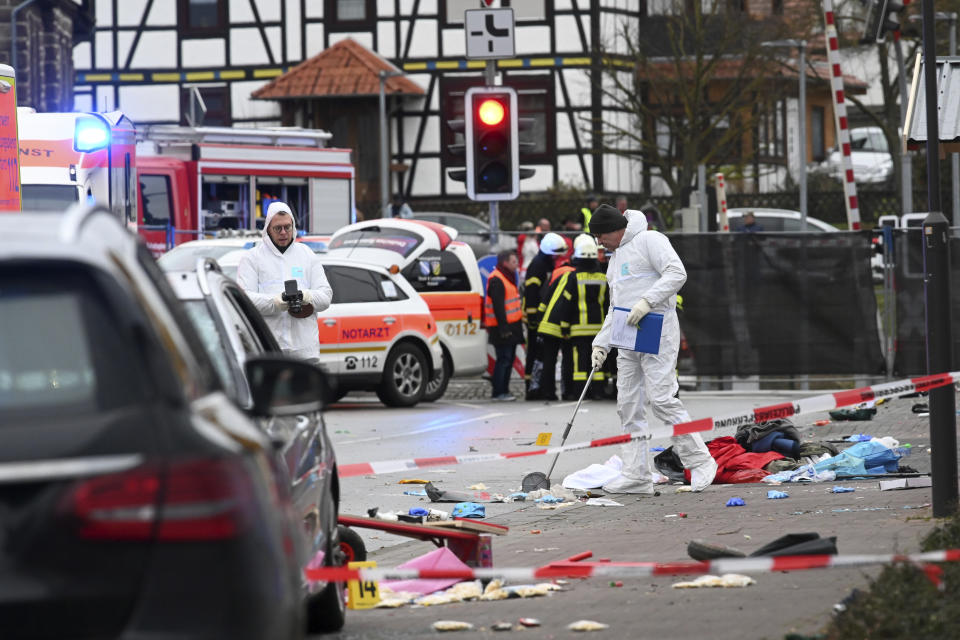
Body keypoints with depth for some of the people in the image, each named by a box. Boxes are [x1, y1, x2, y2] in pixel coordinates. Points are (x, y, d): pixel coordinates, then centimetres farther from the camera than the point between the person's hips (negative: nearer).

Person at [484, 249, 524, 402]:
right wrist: (503, 327, -24)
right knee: (504, 359, -10)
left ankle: (503, 390, 19)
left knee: (508, 359, 13)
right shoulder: (496, 280, -14)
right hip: (503, 328, -10)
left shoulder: (508, 278, 19)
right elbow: (498, 306, -20)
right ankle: (499, 392, -9)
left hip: (511, 326, 10)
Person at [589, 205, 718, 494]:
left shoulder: (649, 240, -3)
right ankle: (636, 475, 4)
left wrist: (647, 301, -26)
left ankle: (699, 462, -9)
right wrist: (601, 343, 15)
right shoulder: (616, 258, 24)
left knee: (662, 399, -16)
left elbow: (676, 274, -17)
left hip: (657, 331, -9)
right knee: (628, 405, 3)